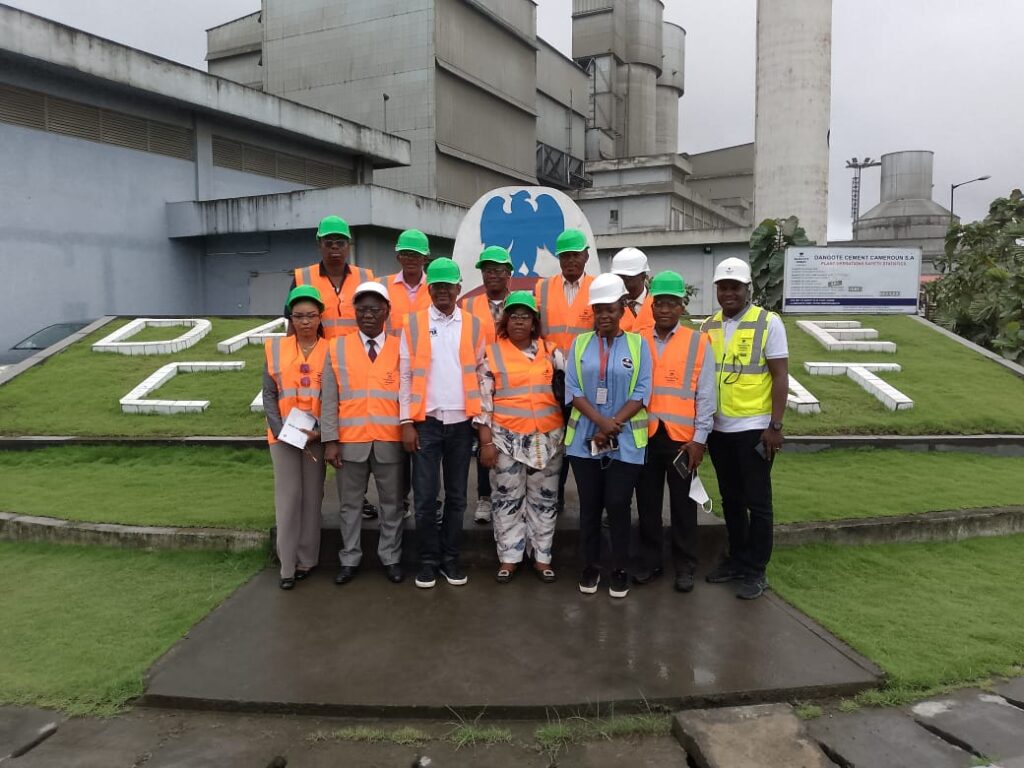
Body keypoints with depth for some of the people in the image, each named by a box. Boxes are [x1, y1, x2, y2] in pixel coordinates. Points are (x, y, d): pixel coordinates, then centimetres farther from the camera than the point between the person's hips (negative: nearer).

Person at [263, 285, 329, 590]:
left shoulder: (331, 350, 0)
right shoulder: (275, 348, 4)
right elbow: (269, 394, 3)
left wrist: (320, 430, -13)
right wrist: (280, 430, -8)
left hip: (317, 435, 0)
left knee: (312, 496, 7)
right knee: (287, 497, 0)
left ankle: (306, 559, 17)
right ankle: (287, 564, 7)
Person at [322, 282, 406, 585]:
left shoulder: (400, 349, 3)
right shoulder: (337, 348, 3)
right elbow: (330, 399, 1)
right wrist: (331, 440, -4)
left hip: (390, 442, 0)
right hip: (350, 441, 1)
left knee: (391, 503, 10)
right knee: (350, 504, 11)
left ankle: (390, 558, 24)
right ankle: (350, 559, 24)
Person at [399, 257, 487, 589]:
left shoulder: (473, 325, 5)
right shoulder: (413, 324, 2)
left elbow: (481, 374, 7)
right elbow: (405, 376, 0)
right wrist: (406, 422, -5)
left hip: (462, 422, 1)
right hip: (426, 422, -1)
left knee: (457, 495, 9)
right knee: (425, 496, 2)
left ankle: (451, 557, 21)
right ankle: (428, 560, 16)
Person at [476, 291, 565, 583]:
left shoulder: (550, 351, 7)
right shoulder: (492, 354, 0)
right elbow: (484, 400, -3)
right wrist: (487, 442, -7)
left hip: (547, 438, 2)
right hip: (507, 438, -2)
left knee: (544, 499, 10)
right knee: (507, 499, 6)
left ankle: (542, 557, 22)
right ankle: (509, 557, 18)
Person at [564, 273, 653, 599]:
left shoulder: (638, 344, 2)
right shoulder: (580, 343, 5)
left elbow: (642, 393, -5)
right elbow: (572, 390, -2)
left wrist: (613, 427, -14)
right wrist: (601, 422, -16)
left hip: (625, 442, -1)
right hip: (584, 439, 2)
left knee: (618, 505, 1)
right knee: (589, 505, 8)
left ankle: (620, 569, 17)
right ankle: (590, 566, 22)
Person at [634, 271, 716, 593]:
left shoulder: (699, 343, -1)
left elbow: (705, 396, -2)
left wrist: (699, 439, -6)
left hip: (682, 437, -2)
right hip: (645, 435, 2)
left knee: (683, 504, 8)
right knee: (647, 503, 11)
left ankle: (685, 567, 21)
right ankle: (650, 561, 25)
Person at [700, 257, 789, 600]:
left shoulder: (768, 322, -7)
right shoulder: (708, 326, 7)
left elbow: (780, 376, -9)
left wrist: (775, 425, -14)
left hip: (754, 428, -5)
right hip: (718, 428, 5)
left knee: (757, 501, 4)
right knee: (730, 499, 16)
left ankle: (756, 571, 15)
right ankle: (737, 559, 30)